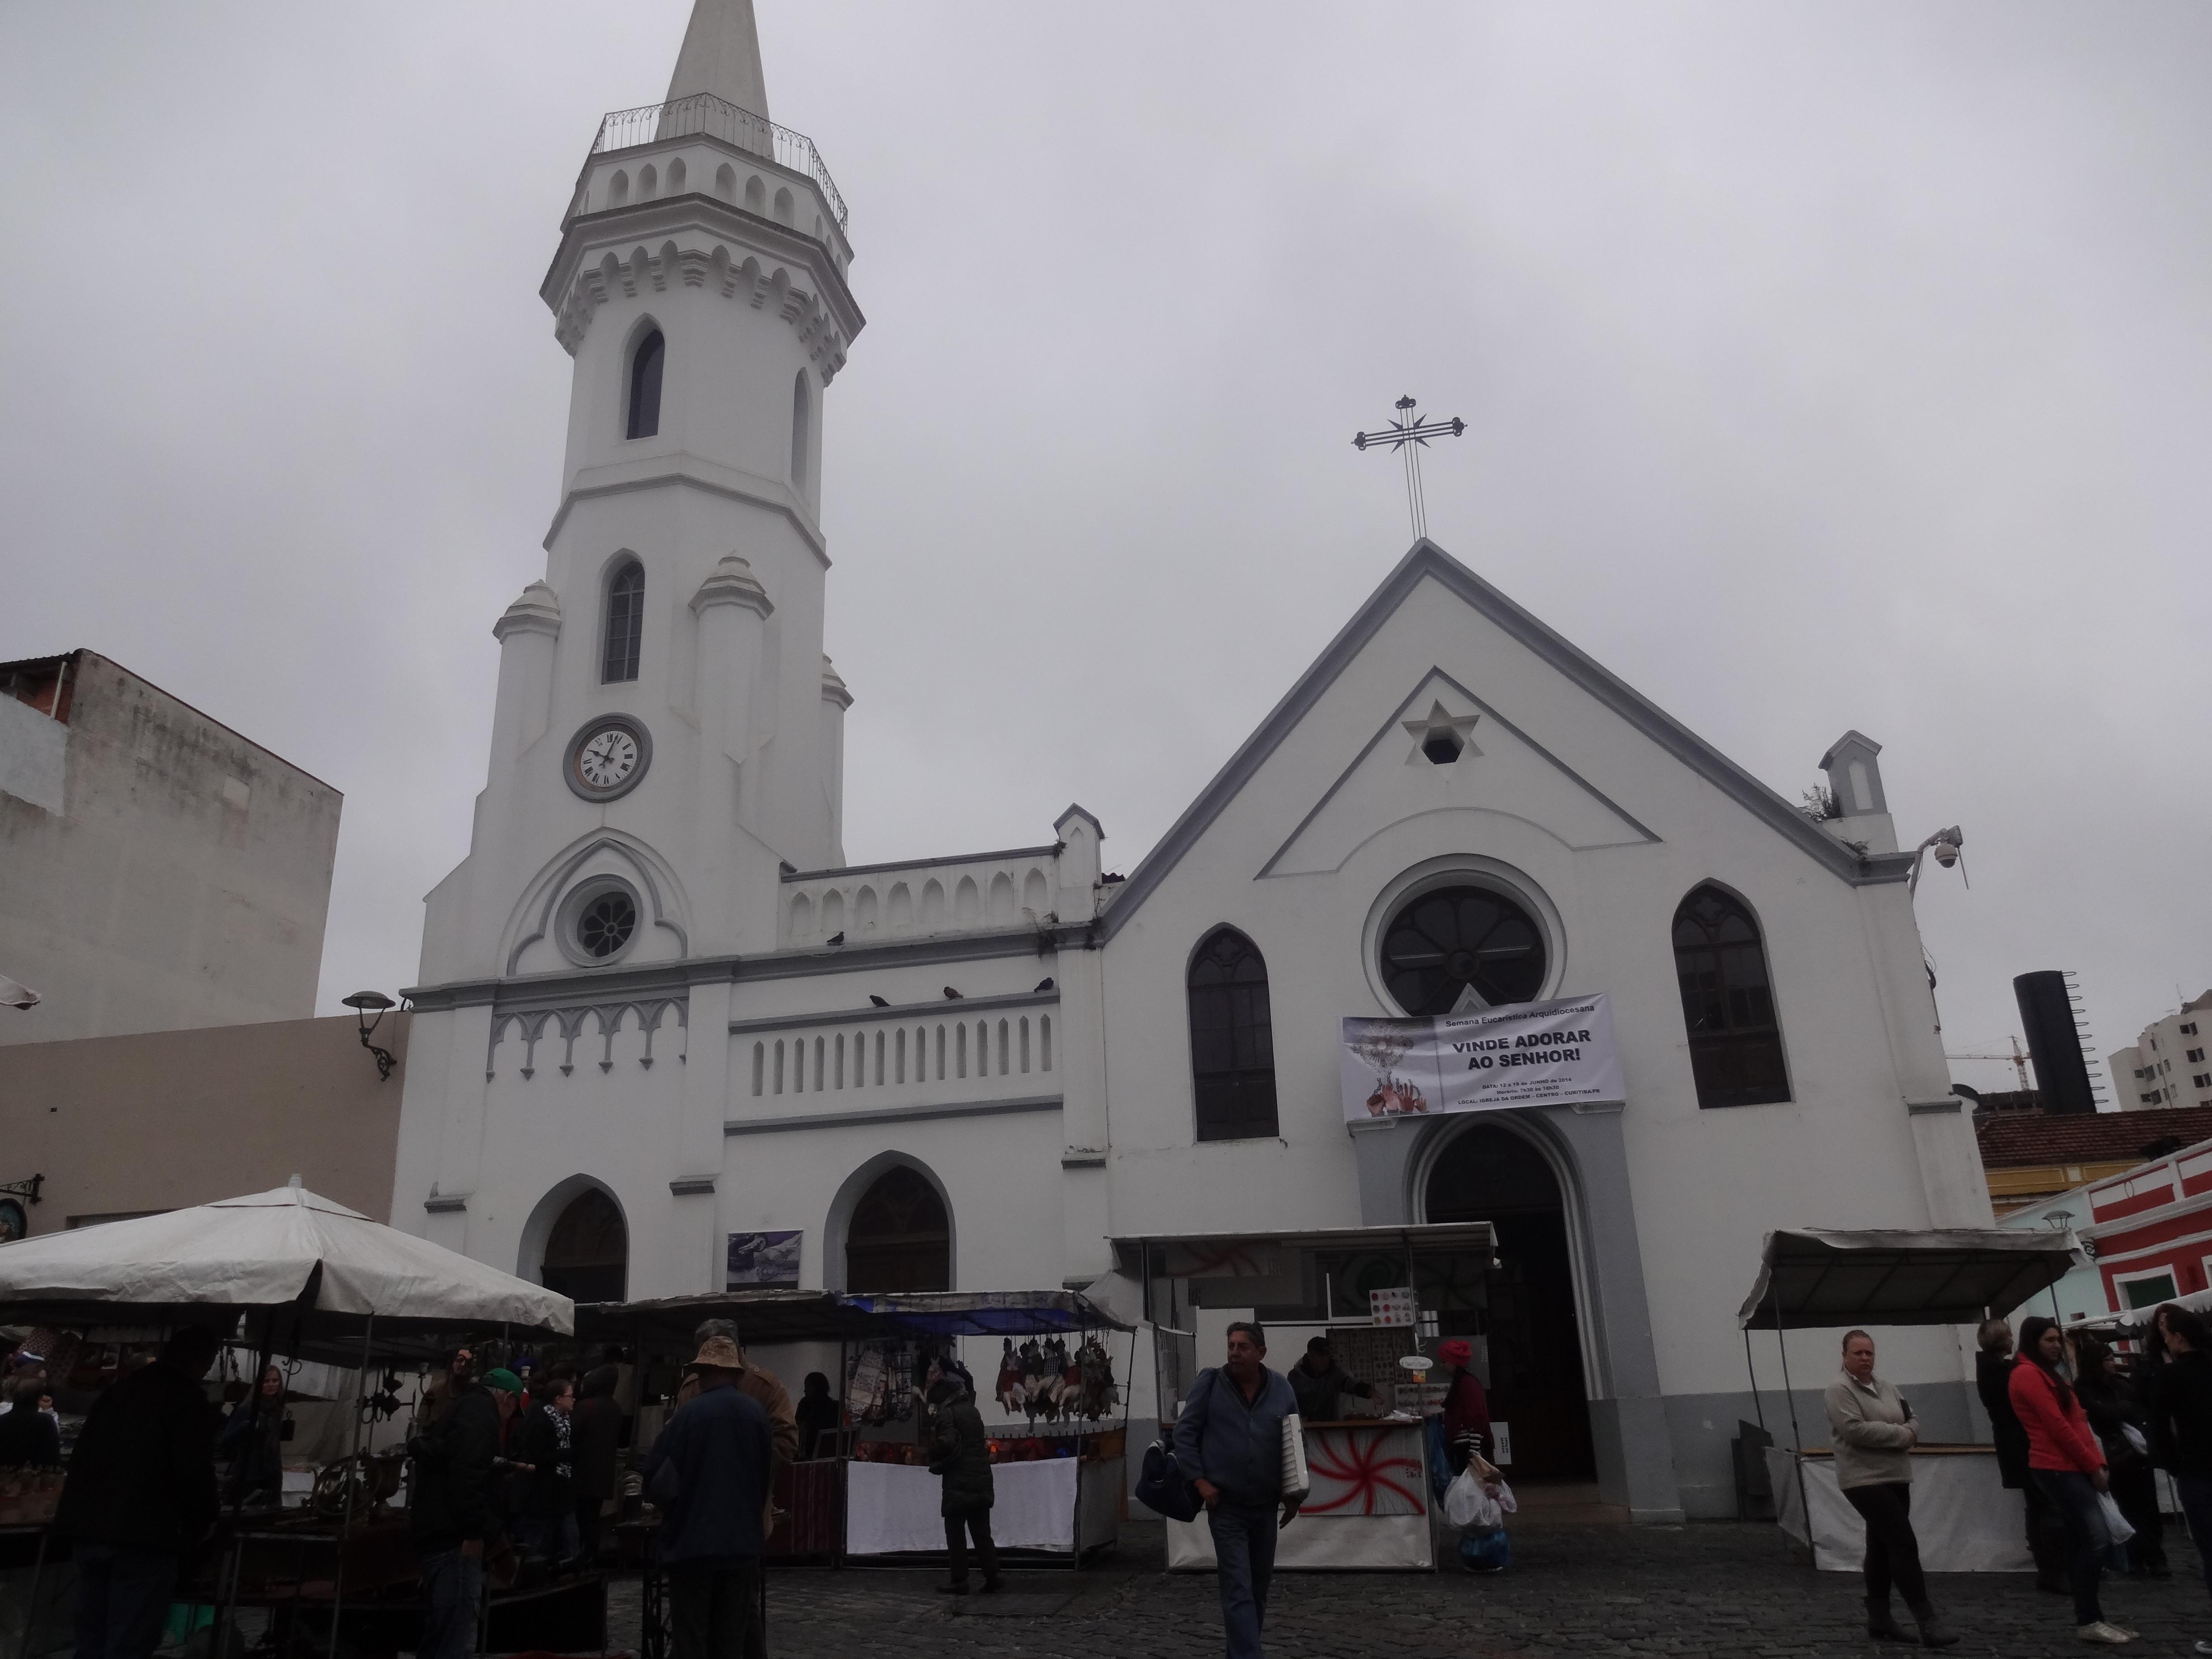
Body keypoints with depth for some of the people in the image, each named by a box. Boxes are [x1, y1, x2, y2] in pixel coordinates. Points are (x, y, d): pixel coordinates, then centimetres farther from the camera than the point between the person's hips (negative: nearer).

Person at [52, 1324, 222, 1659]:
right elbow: (194, 1470, -12)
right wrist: (202, 1523, 4)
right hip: (144, 1534, -8)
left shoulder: (118, 1391, 16)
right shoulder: (188, 1399, -7)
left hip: (89, 1525, 8)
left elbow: (85, 1457, 20)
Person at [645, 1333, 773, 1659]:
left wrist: (669, 1505, 14)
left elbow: (657, 1474, -8)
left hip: (692, 1539, -3)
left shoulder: (689, 1413, -12)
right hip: (742, 1538, 4)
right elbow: (768, 1472, 10)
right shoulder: (758, 1413, -1)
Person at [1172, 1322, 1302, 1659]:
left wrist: (1295, 1494, 6)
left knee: (1260, 1586, 16)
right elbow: (1184, 1433, -4)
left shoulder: (1281, 1389, -2)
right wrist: (1200, 1480, -11)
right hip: (1225, 1506, -4)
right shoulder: (1210, 1383, -10)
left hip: (1266, 1505, 4)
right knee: (1238, 1590, -8)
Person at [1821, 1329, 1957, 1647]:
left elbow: (1912, 1420, 17)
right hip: (1866, 1480, -8)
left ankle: (1878, 1619, 20)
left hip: (1896, 1478, 8)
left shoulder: (1888, 1388, 15)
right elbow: (1855, 1429, -21)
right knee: (1904, 1545, -13)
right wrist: (1901, 1434, -14)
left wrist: (1909, 1434, -7)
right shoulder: (1839, 1390, -11)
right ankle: (1928, 1622, -11)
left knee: (1881, 1547, 13)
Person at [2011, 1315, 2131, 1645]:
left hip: (2069, 1467, 10)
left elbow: (2076, 1421, 17)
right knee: (2094, 1537, -12)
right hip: (2058, 1468, -10)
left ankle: (2089, 1618, 12)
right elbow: (2057, 1426, -15)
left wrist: (2097, 1462, 5)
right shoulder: (2028, 1374, -10)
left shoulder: (2046, 1374, 21)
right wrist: (2094, 1467, -10)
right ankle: (2088, 1621, -8)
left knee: (2079, 1541, 9)